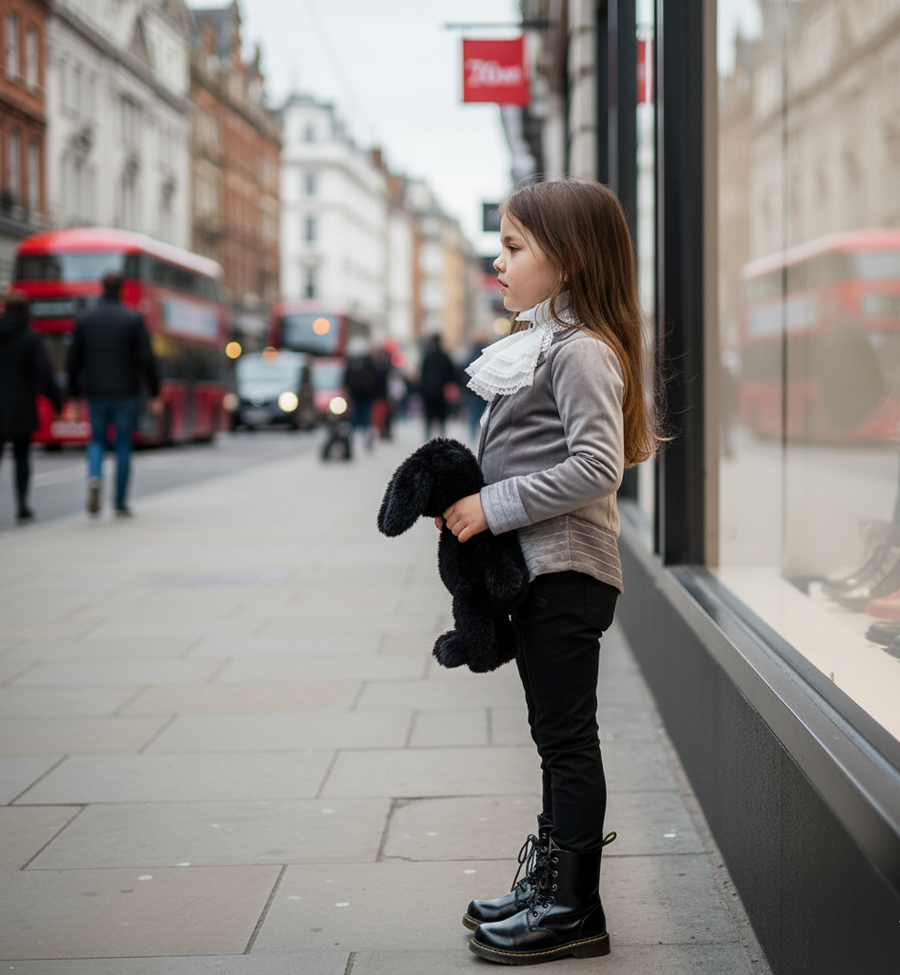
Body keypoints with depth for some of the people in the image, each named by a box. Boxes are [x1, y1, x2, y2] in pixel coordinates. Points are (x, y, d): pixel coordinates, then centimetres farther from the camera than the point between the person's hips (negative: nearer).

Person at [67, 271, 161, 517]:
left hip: (96, 394, 2)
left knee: (97, 440, 16)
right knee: (124, 446, 8)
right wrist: (155, 394, -4)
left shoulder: (84, 319, 0)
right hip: (126, 393, -2)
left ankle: (94, 478, -14)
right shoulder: (134, 319, -6)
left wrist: (74, 394, 10)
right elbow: (146, 360, -10)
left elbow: (74, 360, 1)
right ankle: (120, 504, 10)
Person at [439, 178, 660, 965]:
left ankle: (575, 911, 6)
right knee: (555, 735, 17)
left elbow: (597, 465, -24)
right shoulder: (542, 342, 16)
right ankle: (549, 880, 28)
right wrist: (470, 500, 7)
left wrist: (494, 507, -21)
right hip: (539, 570, 10)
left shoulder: (581, 349, -15)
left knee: (567, 737, -3)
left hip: (566, 572, -10)